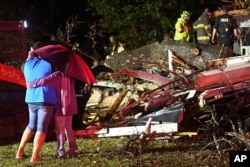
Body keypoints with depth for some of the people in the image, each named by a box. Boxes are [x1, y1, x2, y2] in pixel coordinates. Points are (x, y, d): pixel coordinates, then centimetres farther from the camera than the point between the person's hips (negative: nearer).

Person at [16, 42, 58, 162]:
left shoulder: (26, 64, 9)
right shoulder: (49, 63, -2)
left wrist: (29, 57, 23)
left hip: (31, 99, 5)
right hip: (46, 100, -5)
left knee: (31, 125, 22)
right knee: (42, 128, -2)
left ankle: (20, 152, 23)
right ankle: (35, 156, -7)